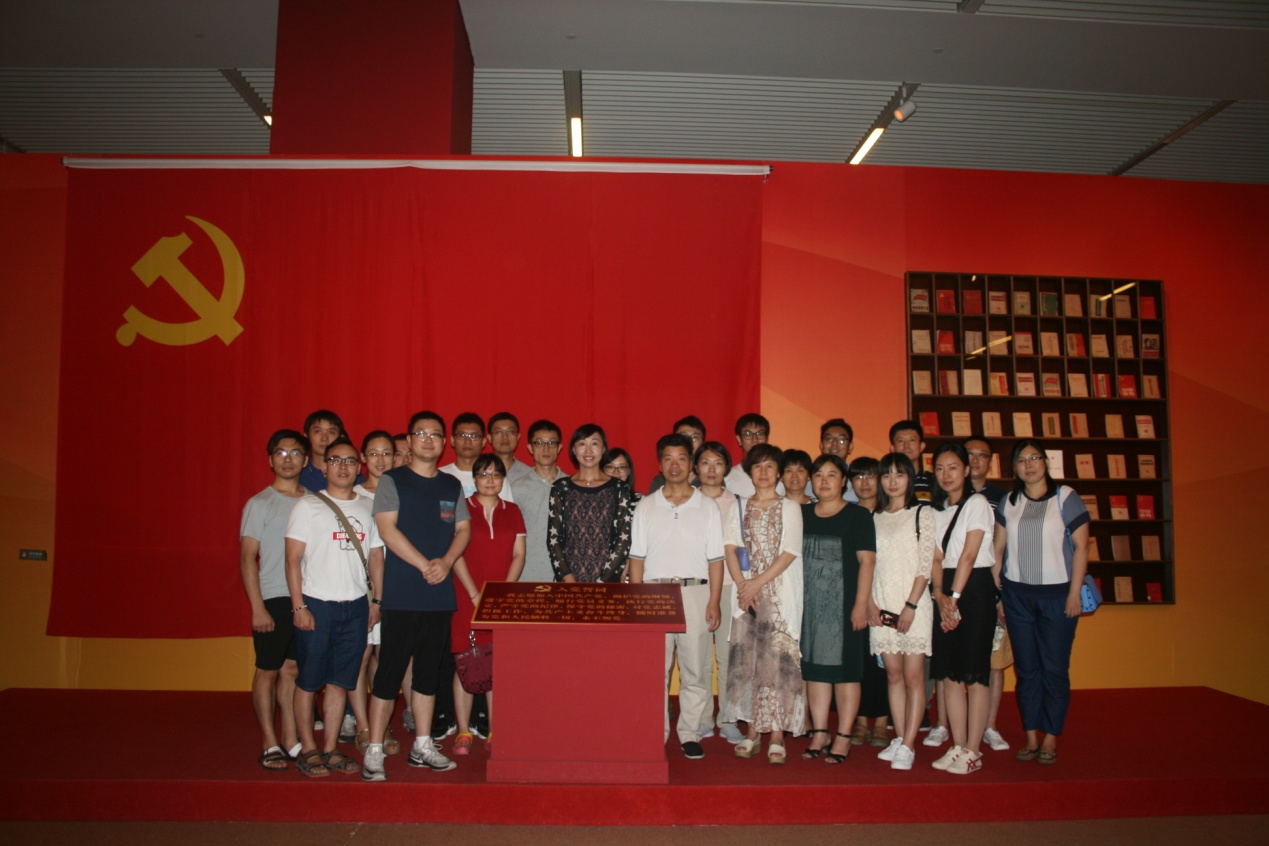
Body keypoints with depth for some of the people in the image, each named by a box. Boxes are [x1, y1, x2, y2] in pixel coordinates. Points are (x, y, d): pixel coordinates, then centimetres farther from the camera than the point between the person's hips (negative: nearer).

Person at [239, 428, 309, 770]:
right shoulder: (260, 504, -2)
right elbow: (247, 557, -5)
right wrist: (258, 607, -11)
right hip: (274, 599, -3)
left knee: (292, 669, 9)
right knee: (268, 671, 3)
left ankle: (291, 739, 17)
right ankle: (270, 745, 13)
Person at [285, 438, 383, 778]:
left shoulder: (368, 507, 9)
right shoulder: (307, 506, -2)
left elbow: (376, 557, 13)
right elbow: (293, 559, -5)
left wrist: (377, 601, 7)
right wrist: (299, 606, -11)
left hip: (355, 607, 4)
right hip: (316, 606, -3)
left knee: (340, 681, 9)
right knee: (308, 681, 4)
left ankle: (330, 749, 20)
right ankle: (308, 750, 17)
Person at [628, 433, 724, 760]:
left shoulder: (707, 507, 8)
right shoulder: (645, 507, 9)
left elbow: (715, 559, 5)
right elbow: (637, 558, 7)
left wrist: (714, 602, -3)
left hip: (695, 592, 0)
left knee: (695, 668, 3)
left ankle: (690, 733, 14)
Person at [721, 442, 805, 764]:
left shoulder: (790, 508, 6)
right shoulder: (738, 507, 13)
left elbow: (789, 553, -3)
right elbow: (730, 548, 4)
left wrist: (757, 583, -10)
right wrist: (743, 586, -10)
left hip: (781, 594, -2)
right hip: (746, 592, 2)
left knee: (778, 659, -6)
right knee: (747, 659, 0)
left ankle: (777, 736, -2)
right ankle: (752, 731, 8)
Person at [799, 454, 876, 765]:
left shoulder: (858, 516, -2)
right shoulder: (802, 514, 11)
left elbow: (867, 561, -7)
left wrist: (861, 604, -13)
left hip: (844, 605, -4)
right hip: (810, 605, 4)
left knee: (845, 670, 1)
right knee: (815, 669, 9)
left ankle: (843, 737, 10)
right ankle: (819, 733, 18)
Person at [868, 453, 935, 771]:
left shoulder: (922, 514, 0)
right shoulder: (875, 518, 11)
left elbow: (925, 564, -6)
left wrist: (911, 605, -12)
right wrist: (869, 603, -2)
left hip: (913, 604, -4)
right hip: (881, 607, 4)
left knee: (913, 676, -2)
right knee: (893, 674, 8)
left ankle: (908, 746, 2)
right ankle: (899, 739, 16)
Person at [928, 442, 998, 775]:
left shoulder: (977, 503, -5)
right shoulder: (937, 510, 15)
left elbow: (969, 555, -11)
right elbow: (937, 557, 7)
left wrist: (955, 597, -14)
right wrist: (939, 595, -8)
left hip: (975, 588, -6)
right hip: (946, 592, 6)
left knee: (974, 672, -4)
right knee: (949, 672, 5)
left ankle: (972, 751, 2)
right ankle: (958, 746, 12)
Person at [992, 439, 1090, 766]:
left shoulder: (1065, 497, -3)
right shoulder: (1009, 502, 8)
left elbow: (1081, 546, -5)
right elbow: (998, 547, 9)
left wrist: (1075, 593, -9)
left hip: (1057, 594, -3)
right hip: (1017, 595, 3)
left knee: (1054, 669, 1)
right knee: (1026, 668, 7)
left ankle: (1050, 739, 12)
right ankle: (1031, 738, 15)